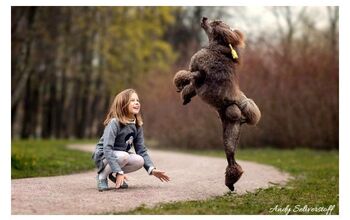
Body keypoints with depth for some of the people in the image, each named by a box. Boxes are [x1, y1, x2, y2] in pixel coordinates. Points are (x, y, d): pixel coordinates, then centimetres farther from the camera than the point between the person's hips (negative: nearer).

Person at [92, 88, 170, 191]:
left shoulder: (137, 126, -3)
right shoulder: (114, 123, -24)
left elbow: (141, 150, -1)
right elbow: (107, 149, -31)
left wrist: (152, 169, -16)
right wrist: (119, 172, -39)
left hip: (122, 155, 6)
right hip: (102, 156, -6)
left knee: (139, 160, -23)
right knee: (123, 156, -36)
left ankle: (113, 175, 2)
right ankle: (102, 175, -11)